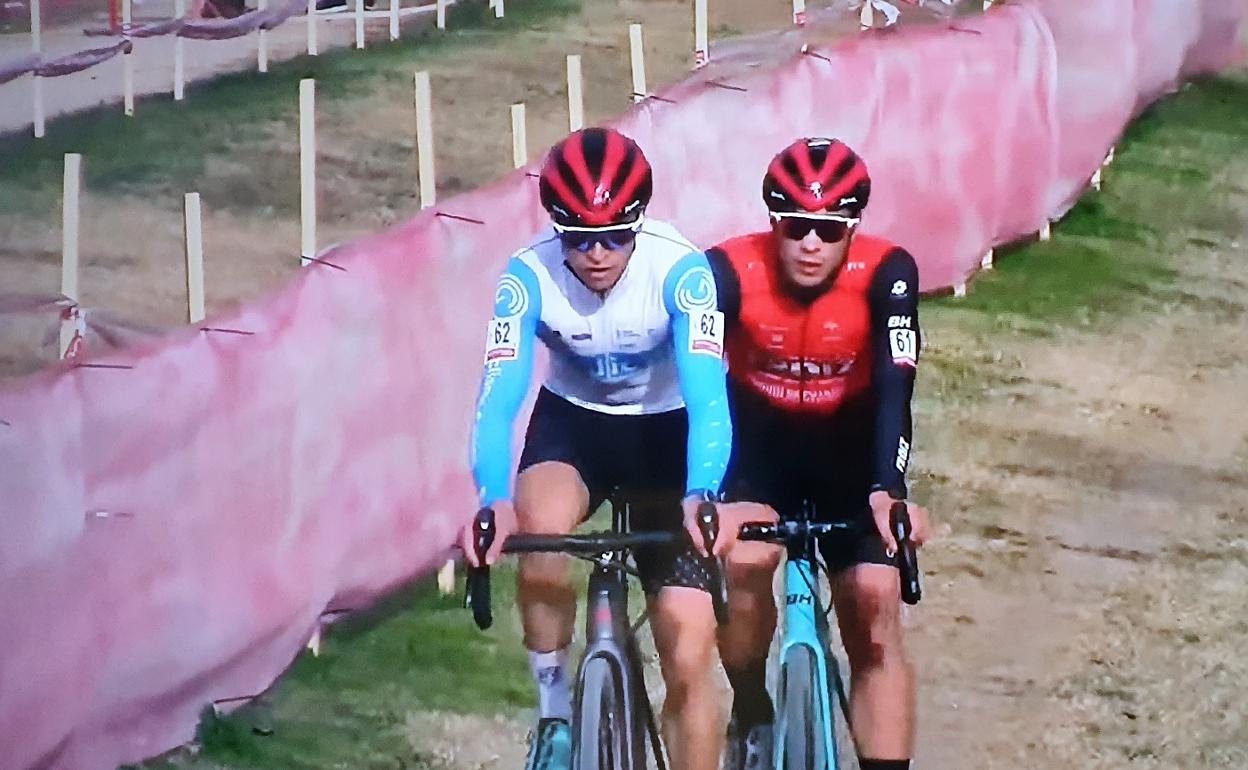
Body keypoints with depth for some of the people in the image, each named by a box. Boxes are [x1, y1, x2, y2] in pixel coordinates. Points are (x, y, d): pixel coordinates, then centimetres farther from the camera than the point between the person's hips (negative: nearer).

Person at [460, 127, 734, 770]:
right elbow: (498, 395, -33)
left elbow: (708, 395, -37)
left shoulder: (680, 269, -28)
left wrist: (700, 499, -55)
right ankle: (554, 715, -13)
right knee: (541, 525, -34)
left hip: (665, 431, -1)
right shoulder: (529, 275, -25)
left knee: (689, 662, -7)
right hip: (572, 422, 1)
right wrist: (495, 502, -51)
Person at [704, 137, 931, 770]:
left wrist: (888, 493, -51)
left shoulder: (885, 274, -26)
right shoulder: (731, 270, -26)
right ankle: (750, 714, -1)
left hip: (847, 440, 1)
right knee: (744, 564, -27)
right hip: (758, 433, -1)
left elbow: (894, 390, -35)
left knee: (875, 609, -12)